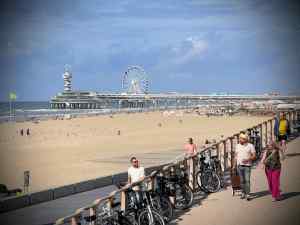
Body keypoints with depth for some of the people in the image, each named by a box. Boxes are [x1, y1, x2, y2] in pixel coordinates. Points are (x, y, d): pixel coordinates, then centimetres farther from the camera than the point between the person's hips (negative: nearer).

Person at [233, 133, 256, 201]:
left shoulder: (250, 146, 0)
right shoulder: (237, 146, 12)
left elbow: (254, 156, -3)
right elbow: (236, 156, 17)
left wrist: (247, 159, -19)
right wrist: (234, 165, 13)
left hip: (247, 166, -4)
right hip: (239, 165, 4)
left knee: (247, 180, -11)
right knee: (242, 181, 6)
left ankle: (247, 194, -10)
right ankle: (243, 193, 16)